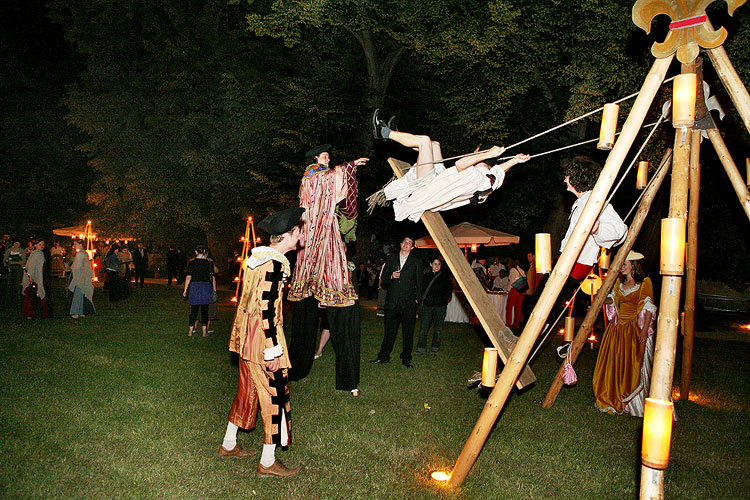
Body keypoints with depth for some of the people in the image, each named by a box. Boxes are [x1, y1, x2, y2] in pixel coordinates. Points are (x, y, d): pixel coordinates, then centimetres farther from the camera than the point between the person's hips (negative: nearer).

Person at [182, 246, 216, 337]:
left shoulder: (192, 262, -1)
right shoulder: (209, 262, 1)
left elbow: (188, 277, -2)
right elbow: (213, 277, 2)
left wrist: (185, 290, 4)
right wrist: (214, 290, 8)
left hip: (194, 286, 0)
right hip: (206, 287, 0)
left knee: (194, 310, 7)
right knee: (204, 310, 6)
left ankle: (190, 331, 8)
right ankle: (204, 331, 5)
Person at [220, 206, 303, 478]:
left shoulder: (258, 255, 9)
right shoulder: (274, 264, -20)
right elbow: (267, 309, -23)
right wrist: (273, 351, -20)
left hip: (246, 335, 10)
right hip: (263, 337, -10)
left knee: (248, 390, 21)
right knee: (274, 395, 1)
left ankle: (228, 445, 36)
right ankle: (267, 463, 12)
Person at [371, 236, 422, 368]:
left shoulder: (416, 262, 5)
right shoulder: (391, 258, 11)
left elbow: (418, 283, 8)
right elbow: (383, 278, 13)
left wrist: (416, 299, 2)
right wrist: (391, 276, -8)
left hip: (408, 303, -1)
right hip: (392, 301, 1)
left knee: (408, 332, 4)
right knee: (389, 330, 6)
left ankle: (406, 358, 15)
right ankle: (384, 356, 17)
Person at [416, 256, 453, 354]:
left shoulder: (444, 276, 2)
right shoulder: (426, 276, 7)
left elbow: (449, 290, 6)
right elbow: (421, 290, 12)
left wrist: (444, 300, -4)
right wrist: (421, 302, 3)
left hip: (440, 306, -1)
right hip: (427, 305, 1)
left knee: (437, 328, 7)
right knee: (423, 327, -3)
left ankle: (435, 347, 18)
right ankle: (421, 348, 3)